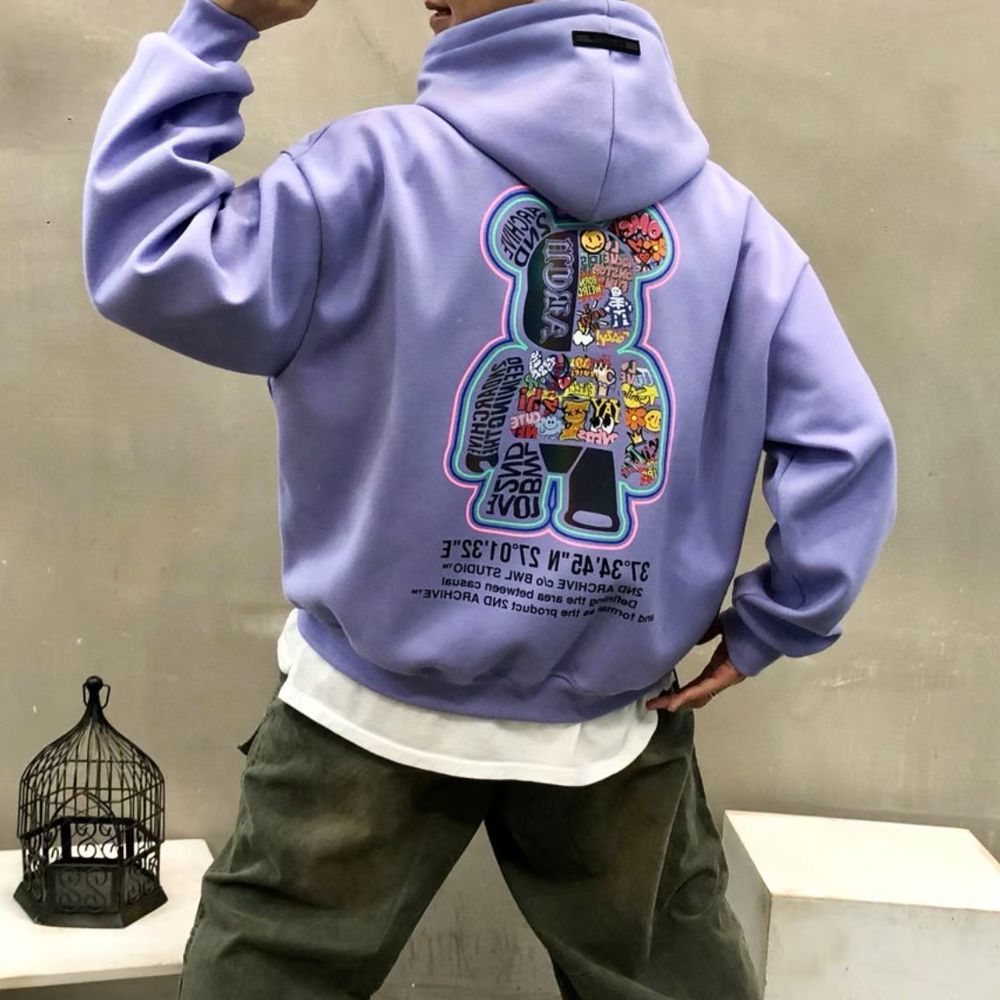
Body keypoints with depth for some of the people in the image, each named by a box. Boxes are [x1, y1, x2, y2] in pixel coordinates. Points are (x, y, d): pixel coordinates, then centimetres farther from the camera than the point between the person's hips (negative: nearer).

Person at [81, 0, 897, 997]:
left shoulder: (379, 167, -14)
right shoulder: (728, 214, -2)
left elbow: (147, 263, -11)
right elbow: (846, 444, -5)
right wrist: (772, 627, 4)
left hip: (375, 708, -2)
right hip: (614, 721, 3)